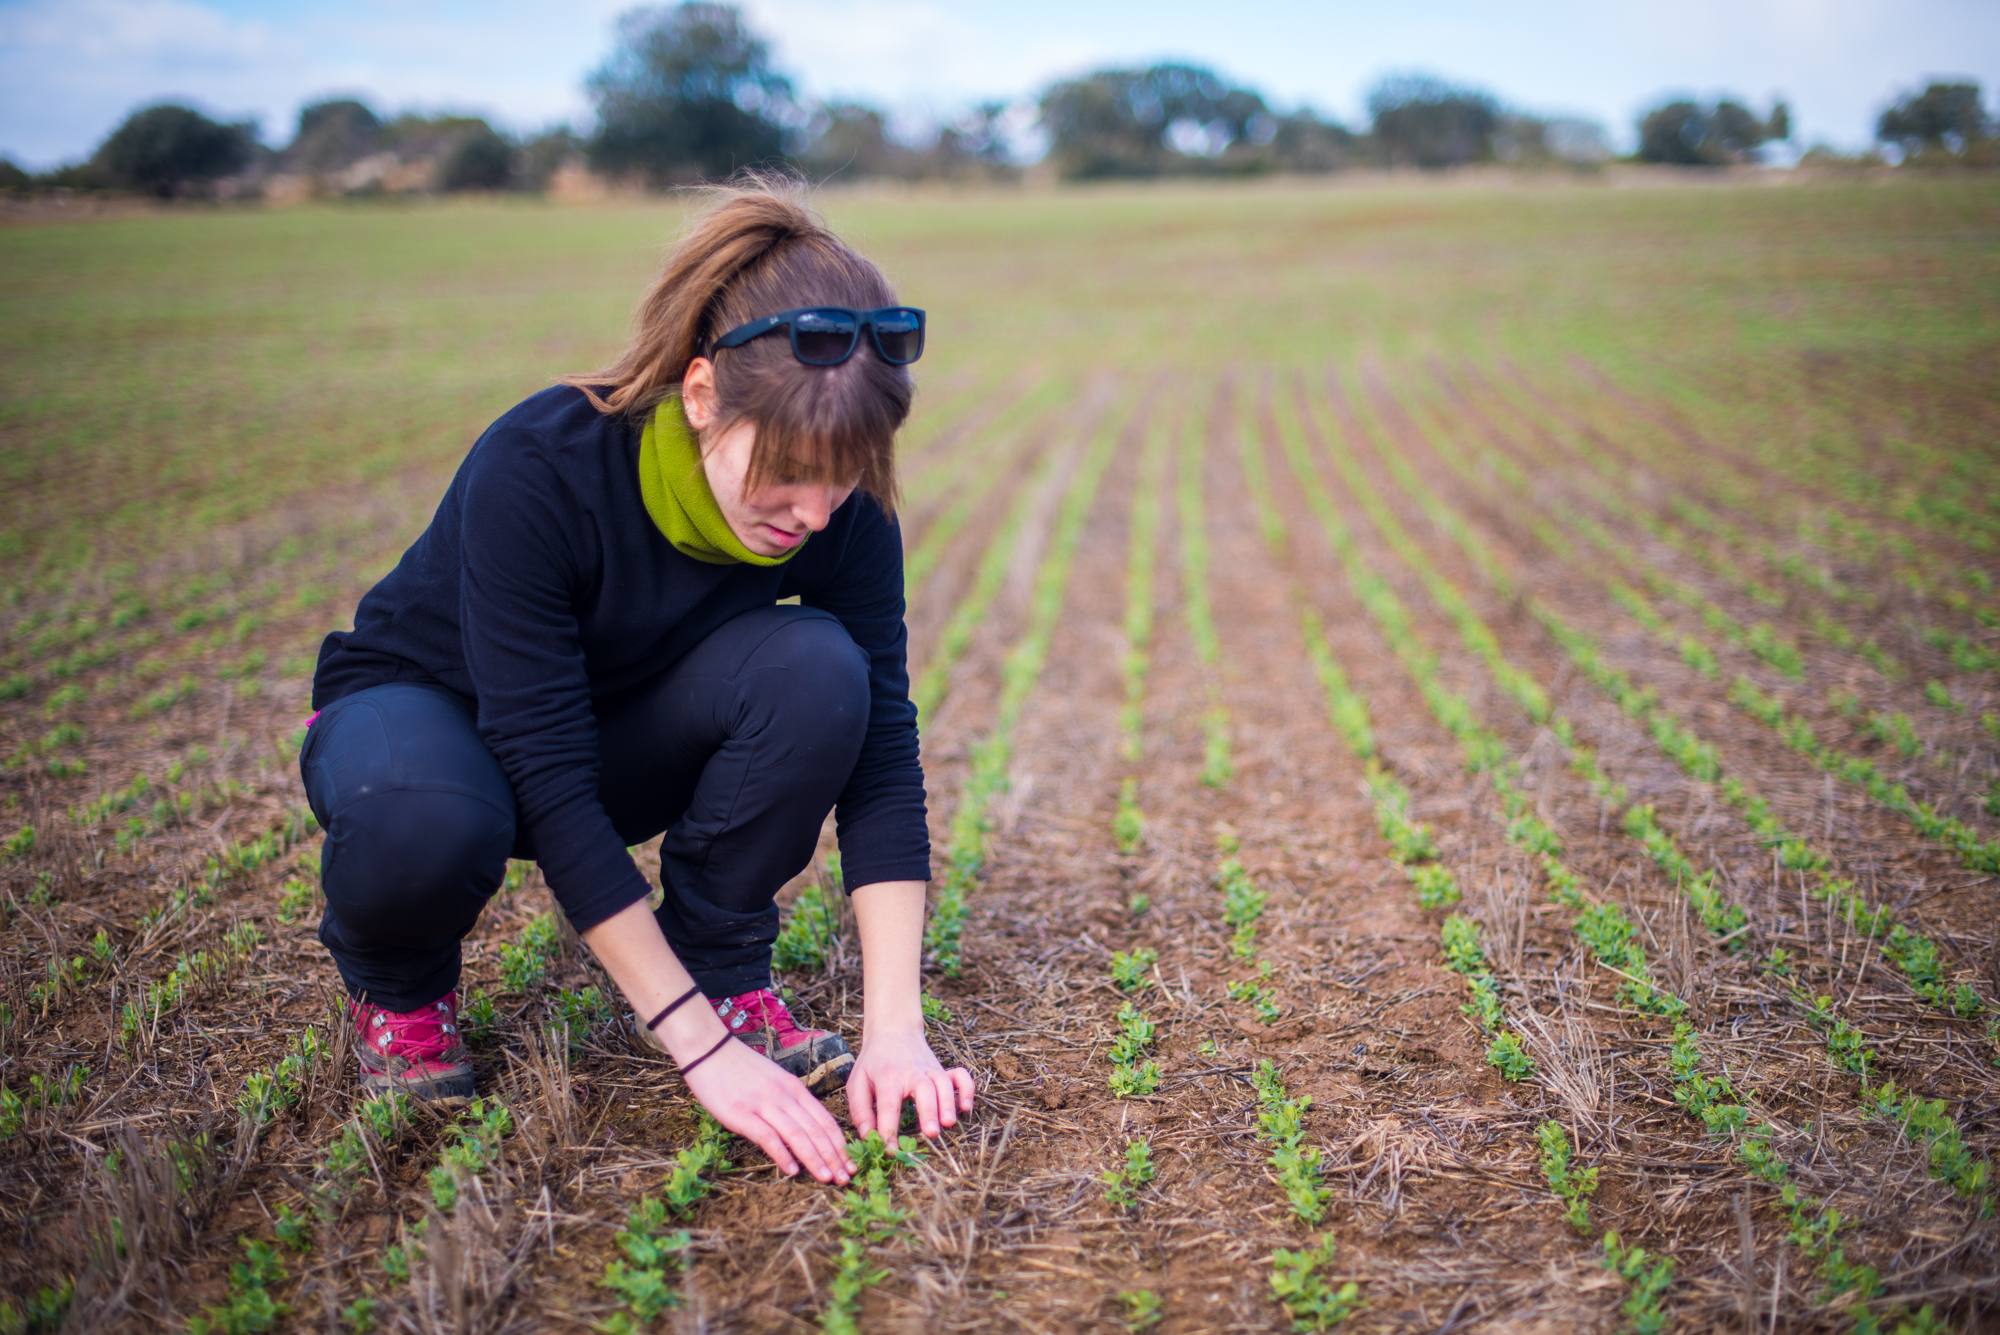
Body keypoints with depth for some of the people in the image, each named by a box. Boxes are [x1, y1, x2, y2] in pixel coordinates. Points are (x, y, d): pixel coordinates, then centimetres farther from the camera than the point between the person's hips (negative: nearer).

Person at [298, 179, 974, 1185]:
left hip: (620, 729, 3)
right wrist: (699, 1048, -37)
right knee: (426, 825, -40)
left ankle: (723, 971, -8)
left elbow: (882, 749, -20)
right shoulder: (537, 467, -35)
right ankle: (398, 987, -4)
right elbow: (548, 781, -35)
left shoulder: (839, 506, -22)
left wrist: (895, 1027, -29)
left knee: (815, 670, -29)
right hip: (422, 708, -3)